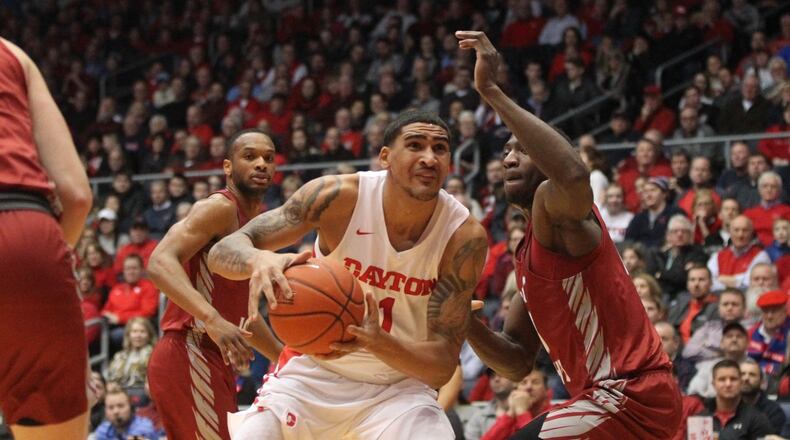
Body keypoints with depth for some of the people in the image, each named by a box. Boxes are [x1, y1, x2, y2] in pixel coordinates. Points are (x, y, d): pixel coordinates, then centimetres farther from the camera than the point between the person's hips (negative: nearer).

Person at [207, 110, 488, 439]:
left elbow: (442, 367, -19)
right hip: (312, 372, 1)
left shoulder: (464, 236, -19)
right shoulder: (338, 196, -19)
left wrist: (377, 343, -41)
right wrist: (258, 259, -46)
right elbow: (222, 252, -20)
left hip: (397, 386, 0)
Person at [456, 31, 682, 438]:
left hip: (628, 395, -10)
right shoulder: (527, 257, 19)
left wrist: (490, 91, -34)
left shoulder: (555, 207, -9)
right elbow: (517, 363, 20)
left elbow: (574, 174, -36)